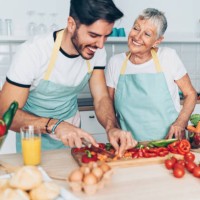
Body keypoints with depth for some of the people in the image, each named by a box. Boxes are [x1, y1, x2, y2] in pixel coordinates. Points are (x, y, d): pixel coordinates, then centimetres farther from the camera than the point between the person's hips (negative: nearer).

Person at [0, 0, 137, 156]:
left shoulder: (97, 52, -12)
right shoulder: (33, 52, -27)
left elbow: (101, 98, -11)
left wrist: (112, 128, -32)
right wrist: (54, 125, -40)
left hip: (72, 135, 4)